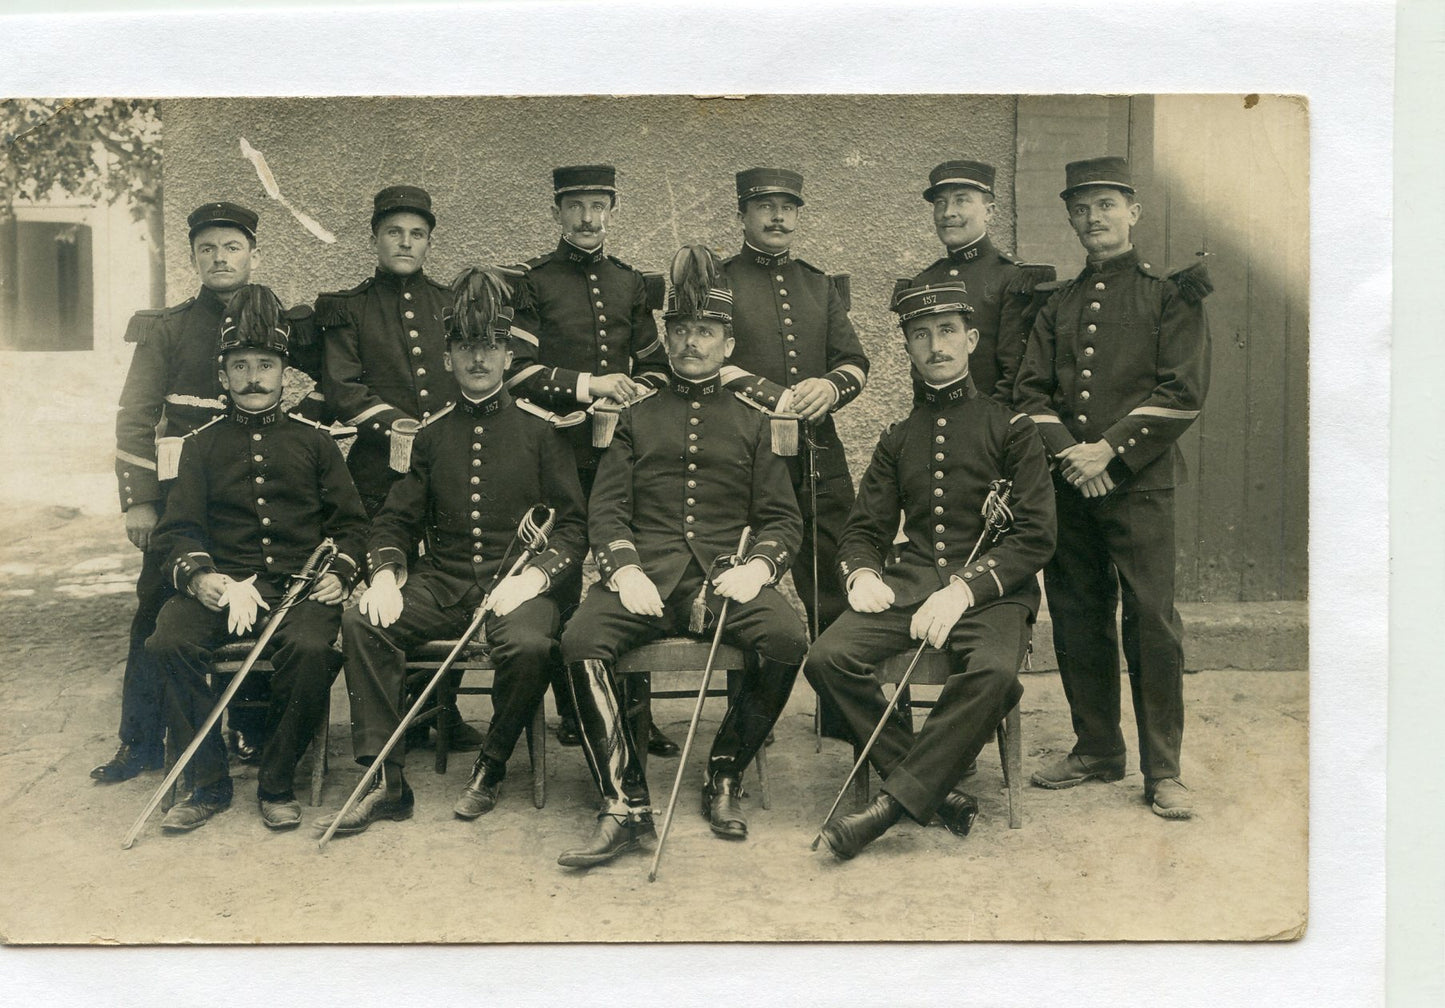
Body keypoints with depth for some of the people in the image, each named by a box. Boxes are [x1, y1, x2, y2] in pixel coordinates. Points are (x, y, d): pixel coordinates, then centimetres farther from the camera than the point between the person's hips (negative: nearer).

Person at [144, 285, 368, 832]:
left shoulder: (314, 440, 13)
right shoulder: (202, 443, 14)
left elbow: (350, 522, 14)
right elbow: (178, 527, 9)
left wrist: (339, 571, -6)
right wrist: (196, 575, -12)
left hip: (300, 583, -1)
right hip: (221, 582, 1)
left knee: (311, 648, -33)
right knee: (170, 640, -28)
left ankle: (277, 784, -11)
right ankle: (209, 783, -11)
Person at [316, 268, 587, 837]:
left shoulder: (539, 429, 5)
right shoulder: (431, 433, 13)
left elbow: (573, 526, 2)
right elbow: (397, 519, 15)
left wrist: (532, 577, -15)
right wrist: (385, 573, -6)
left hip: (516, 582, -3)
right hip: (440, 581, 3)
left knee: (530, 644, -35)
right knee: (361, 622, -22)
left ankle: (491, 768, -7)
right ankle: (387, 781, -16)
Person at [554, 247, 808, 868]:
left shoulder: (751, 424, 19)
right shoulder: (635, 420, 19)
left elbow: (782, 518, 13)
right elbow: (606, 509, 10)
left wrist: (757, 566, -9)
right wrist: (625, 570, -10)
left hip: (727, 573, 0)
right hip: (645, 573, 0)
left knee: (787, 640, -30)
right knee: (581, 641, -29)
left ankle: (725, 776, -7)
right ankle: (626, 805, -21)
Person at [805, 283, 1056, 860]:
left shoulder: (1010, 428, 6)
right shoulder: (897, 439, 19)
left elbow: (1036, 535, -3)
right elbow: (863, 530, 19)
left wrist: (964, 588, -18)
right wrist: (861, 573, -6)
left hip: (992, 589, -3)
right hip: (908, 584, 4)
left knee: (995, 673, -36)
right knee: (828, 659, -24)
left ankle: (895, 802, -25)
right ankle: (936, 791, -16)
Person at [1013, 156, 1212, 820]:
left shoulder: (1170, 294, 4)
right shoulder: (1057, 305, 16)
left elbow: (1185, 393, -6)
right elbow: (1030, 390, 10)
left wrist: (1108, 450, -13)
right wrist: (1067, 452, -8)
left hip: (1139, 484, -4)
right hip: (1068, 486, 4)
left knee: (1152, 622, -5)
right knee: (1076, 621, 8)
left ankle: (1162, 770, 4)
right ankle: (1097, 750, 22)